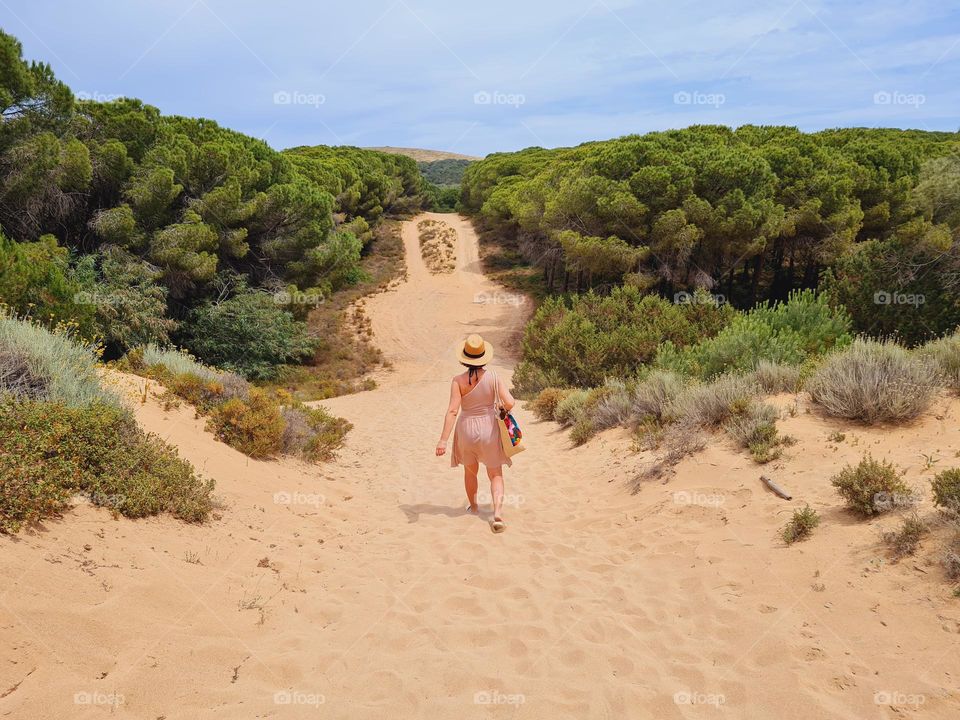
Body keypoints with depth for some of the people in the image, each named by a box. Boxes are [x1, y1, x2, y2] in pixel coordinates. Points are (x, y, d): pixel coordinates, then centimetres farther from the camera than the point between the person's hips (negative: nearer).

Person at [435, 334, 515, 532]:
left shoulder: (459, 380, -14)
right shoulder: (493, 377, -12)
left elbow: (452, 410, -20)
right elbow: (509, 403, -18)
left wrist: (443, 439, -20)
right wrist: (504, 407, 7)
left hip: (466, 428, 1)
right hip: (489, 429, -1)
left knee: (470, 471, 25)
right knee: (495, 474, 11)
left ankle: (473, 506, 45)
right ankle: (498, 514, -9)